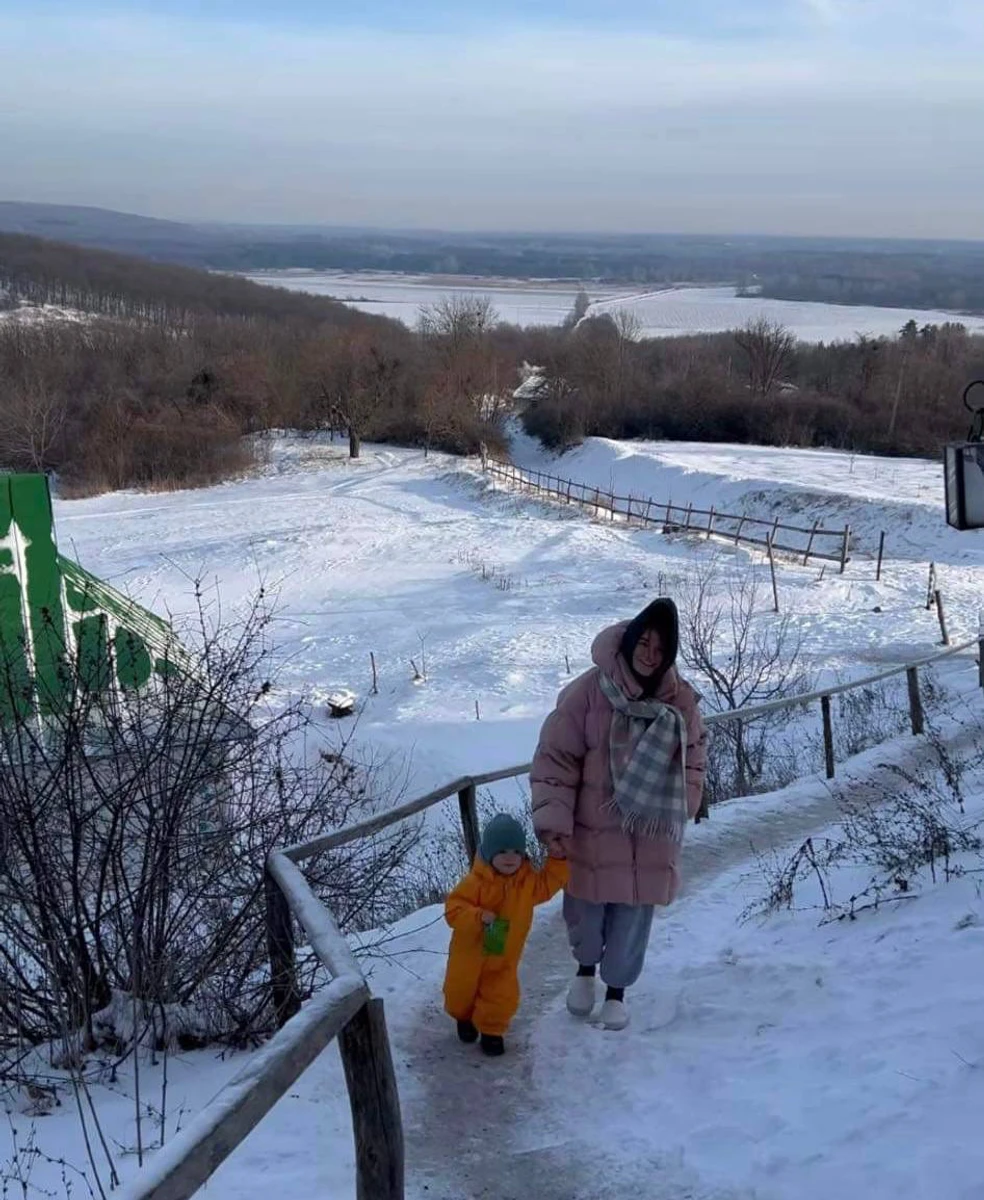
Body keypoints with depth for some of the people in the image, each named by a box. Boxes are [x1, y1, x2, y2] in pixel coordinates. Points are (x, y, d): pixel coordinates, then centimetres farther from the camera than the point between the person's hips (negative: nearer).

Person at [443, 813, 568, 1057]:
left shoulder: (528, 880, -10)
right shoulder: (476, 881, -23)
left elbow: (548, 885, 4)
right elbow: (453, 909, -23)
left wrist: (557, 859, -8)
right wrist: (479, 917, -37)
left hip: (504, 957, 2)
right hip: (470, 952, -2)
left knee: (502, 998, 0)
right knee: (461, 991, 18)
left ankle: (491, 1030, 26)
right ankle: (465, 1017, 49)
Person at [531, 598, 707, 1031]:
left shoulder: (680, 700, -7)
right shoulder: (588, 691, -17)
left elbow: (693, 762, 5)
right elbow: (556, 758, -14)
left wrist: (678, 809, -7)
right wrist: (553, 821, -20)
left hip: (651, 835, 2)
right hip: (593, 830, -2)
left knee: (633, 915, 14)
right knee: (586, 910, 13)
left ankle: (616, 989, 39)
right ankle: (585, 967, 47)